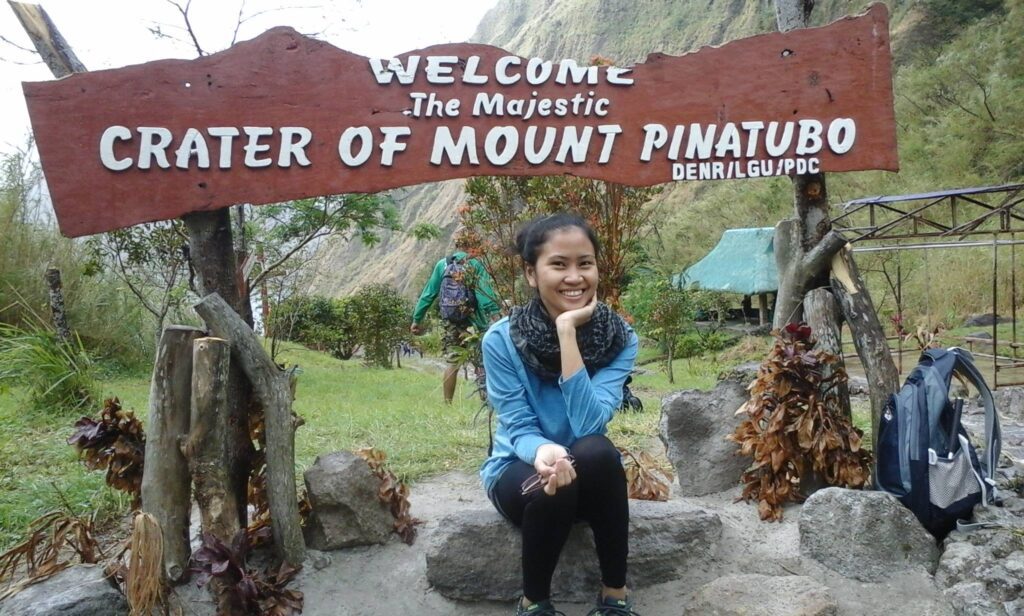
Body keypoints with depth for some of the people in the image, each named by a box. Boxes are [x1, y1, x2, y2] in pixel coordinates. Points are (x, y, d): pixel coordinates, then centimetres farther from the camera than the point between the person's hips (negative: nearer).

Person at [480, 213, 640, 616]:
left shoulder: (620, 339, -13)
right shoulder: (502, 339, -15)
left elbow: (588, 424, -26)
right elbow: (519, 430, -15)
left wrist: (567, 332, -30)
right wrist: (543, 452, -40)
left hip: (590, 477, 1)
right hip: (520, 471, -1)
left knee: (596, 451, -33)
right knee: (550, 485, -35)